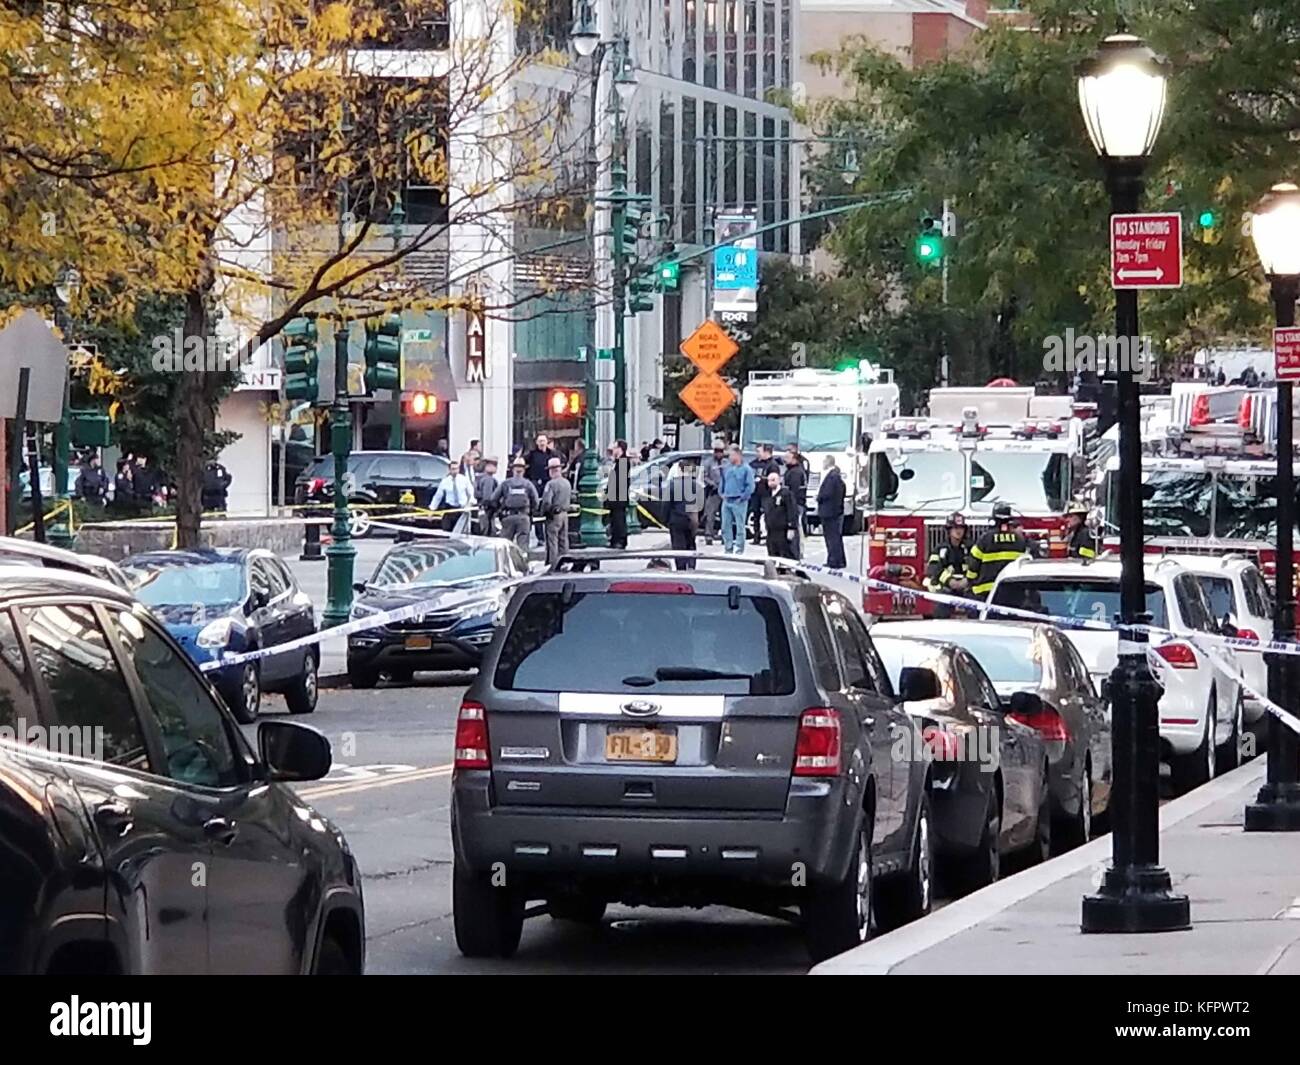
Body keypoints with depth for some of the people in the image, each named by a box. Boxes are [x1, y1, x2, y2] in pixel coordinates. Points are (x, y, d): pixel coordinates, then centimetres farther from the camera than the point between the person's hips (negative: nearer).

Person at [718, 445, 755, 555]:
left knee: (740, 526, -4)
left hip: (739, 502, -6)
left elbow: (750, 486, -9)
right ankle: (728, 547, 14)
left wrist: (743, 497, -11)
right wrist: (721, 493, 10)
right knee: (726, 525, 6)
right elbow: (722, 481, 22)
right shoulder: (727, 467, 12)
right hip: (726, 501, 6)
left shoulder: (746, 469, -6)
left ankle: (739, 548, 0)